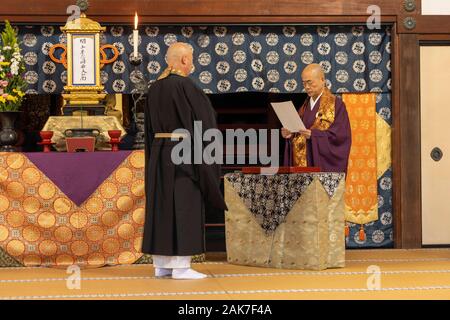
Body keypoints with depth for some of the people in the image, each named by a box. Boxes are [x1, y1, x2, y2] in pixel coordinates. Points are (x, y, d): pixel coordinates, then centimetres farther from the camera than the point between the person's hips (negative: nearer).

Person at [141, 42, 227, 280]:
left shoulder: (155, 88, 10)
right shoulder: (185, 86, -14)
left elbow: (150, 127, 14)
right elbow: (201, 119, -13)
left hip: (159, 152, 8)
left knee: (162, 205, 9)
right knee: (184, 206, -4)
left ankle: (162, 264, 11)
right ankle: (181, 267, -5)